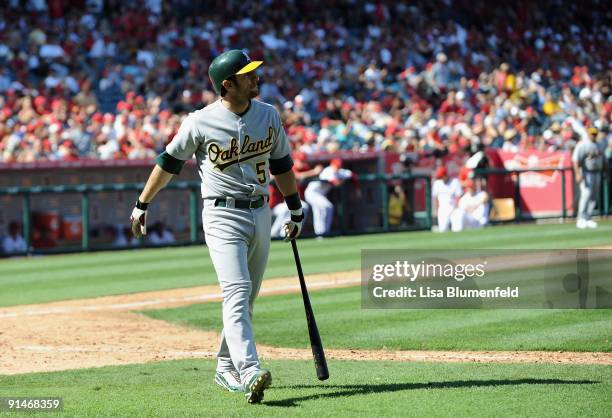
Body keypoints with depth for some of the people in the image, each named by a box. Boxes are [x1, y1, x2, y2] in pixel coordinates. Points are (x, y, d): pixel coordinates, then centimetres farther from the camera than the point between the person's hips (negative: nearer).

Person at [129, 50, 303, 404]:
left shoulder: (269, 116, 5)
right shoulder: (201, 122, -10)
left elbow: (281, 165, 16)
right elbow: (170, 162, 2)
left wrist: (296, 212, 20)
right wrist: (142, 205, 9)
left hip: (260, 214, 6)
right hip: (223, 216, -6)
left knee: (246, 299, 13)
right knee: (237, 292, -20)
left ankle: (227, 368, 27)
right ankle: (249, 372, -31)